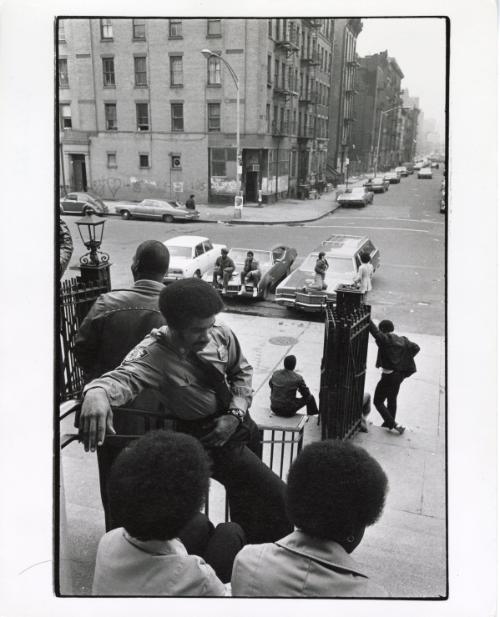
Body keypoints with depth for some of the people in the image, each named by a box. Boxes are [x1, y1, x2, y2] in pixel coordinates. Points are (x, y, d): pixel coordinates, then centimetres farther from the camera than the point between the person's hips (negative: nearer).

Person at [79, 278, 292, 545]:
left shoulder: (221, 334, -14)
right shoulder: (153, 354, -27)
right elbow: (124, 377, -46)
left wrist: (236, 414, -12)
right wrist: (97, 391, -68)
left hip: (237, 421, 6)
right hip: (207, 438, -5)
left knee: (246, 490, 27)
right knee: (279, 498, -8)